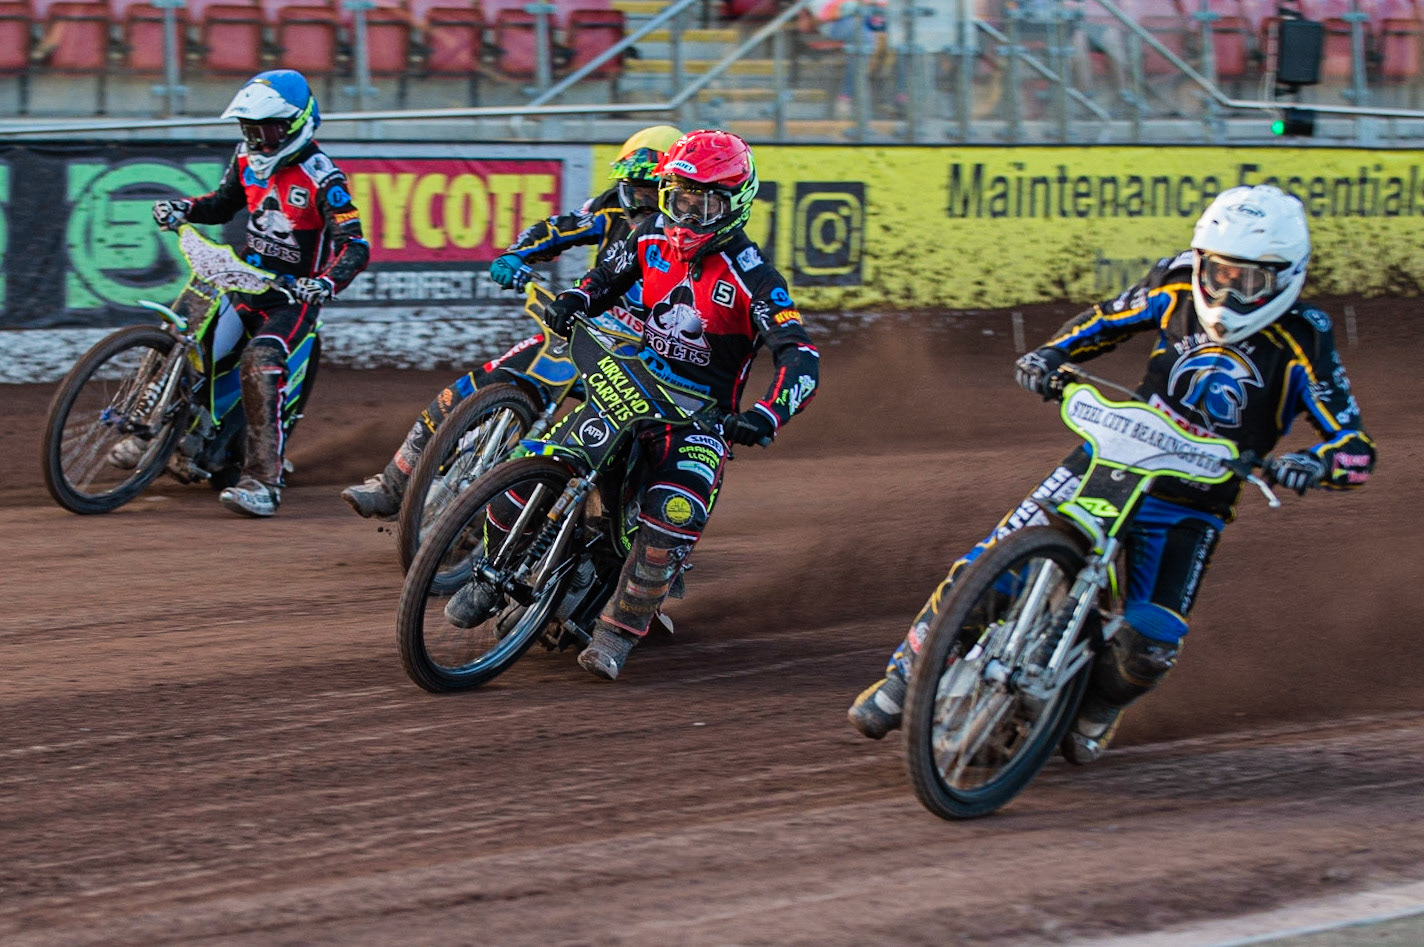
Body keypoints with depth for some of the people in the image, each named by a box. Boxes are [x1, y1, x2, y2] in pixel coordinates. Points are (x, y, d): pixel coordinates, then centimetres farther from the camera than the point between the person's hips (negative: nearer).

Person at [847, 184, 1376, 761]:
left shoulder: (1303, 346, -13)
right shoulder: (1178, 288, -4)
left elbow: (1357, 452, -17)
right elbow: (1107, 320, 15)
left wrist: (1313, 465, -39)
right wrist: (1051, 354, -4)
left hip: (1191, 508, -2)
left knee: (1148, 647, -18)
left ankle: (1099, 710, 18)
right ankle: (904, 676, 8)